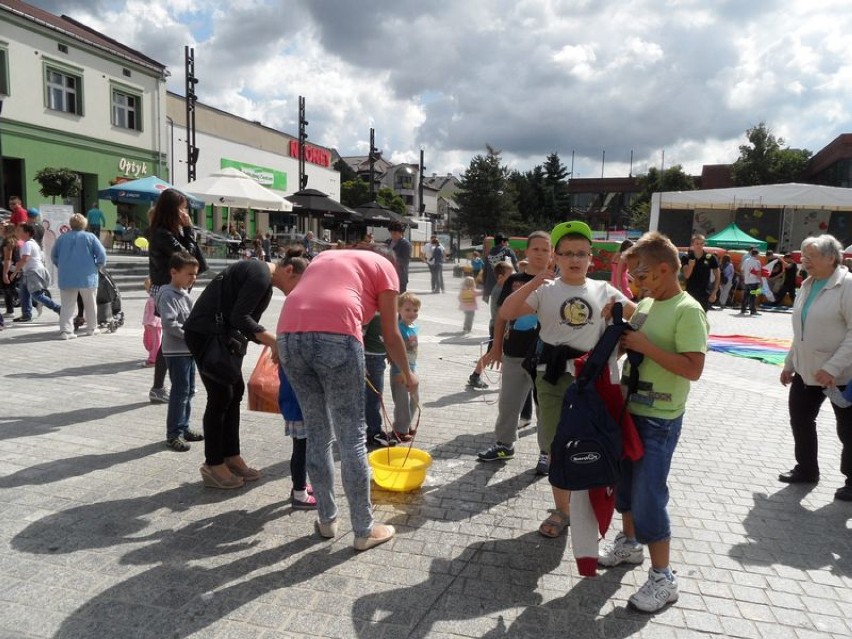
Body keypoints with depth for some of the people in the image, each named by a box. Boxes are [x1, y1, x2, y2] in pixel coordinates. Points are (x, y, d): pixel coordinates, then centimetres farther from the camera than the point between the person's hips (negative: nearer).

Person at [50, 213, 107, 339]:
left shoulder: (62, 237, 7)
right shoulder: (90, 237, -3)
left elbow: (53, 256, 13)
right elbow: (102, 255, -8)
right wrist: (97, 266, 8)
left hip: (66, 278, 3)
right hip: (87, 277, -2)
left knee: (67, 305, 4)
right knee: (90, 304, 12)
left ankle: (65, 330, -4)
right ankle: (92, 328, 20)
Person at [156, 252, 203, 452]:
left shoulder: (185, 294, 14)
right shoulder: (168, 295, -15)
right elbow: (169, 324, -24)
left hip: (188, 349, 9)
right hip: (176, 351, -9)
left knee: (189, 390, 15)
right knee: (180, 392, -5)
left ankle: (183, 428, 27)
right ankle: (173, 434, 4)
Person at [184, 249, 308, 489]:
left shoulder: (265, 282, 13)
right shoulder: (260, 275, -18)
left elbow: (247, 324, 12)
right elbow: (240, 318, -24)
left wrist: (273, 343, 1)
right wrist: (273, 339, -24)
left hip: (218, 333, 10)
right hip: (203, 332, -10)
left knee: (235, 390, 11)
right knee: (221, 394, -6)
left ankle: (231, 458, 20)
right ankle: (213, 466, 6)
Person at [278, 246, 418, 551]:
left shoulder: (325, 256, 36)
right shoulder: (384, 266, 20)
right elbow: (390, 335, 18)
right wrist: (407, 373, 33)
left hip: (289, 334, 6)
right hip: (335, 336, -5)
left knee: (317, 434, 17)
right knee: (352, 438, 6)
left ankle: (327, 519, 30)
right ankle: (364, 530, 17)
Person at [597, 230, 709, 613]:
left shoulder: (687, 310, -17)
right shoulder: (646, 304, 8)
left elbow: (693, 368, -25)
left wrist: (645, 346, -24)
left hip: (659, 420, -8)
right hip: (630, 409, 8)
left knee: (648, 496, -4)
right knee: (624, 484, 21)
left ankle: (662, 578, 12)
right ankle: (628, 543, 42)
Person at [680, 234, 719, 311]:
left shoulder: (710, 258, -3)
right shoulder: (686, 258, -2)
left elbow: (717, 276, 3)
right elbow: (686, 276, -7)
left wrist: (714, 292, -3)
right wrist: (690, 266, -27)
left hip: (705, 294, -1)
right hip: (690, 293, 1)